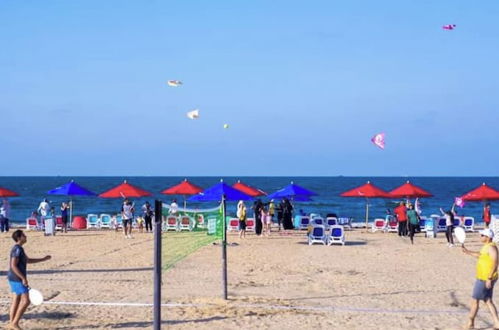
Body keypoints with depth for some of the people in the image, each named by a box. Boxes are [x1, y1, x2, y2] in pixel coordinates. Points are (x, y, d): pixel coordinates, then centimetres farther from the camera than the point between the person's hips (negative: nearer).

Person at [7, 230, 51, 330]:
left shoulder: (19, 249, 15)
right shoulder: (17, 249, -16)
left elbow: (28, 260, 26)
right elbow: (13, 266, -22)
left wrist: (43, 259, 24)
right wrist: (23, 278, -23)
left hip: (14, 279, 10)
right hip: (17, 279, -10)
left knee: (16, 301, 11)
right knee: (25, 300, -8)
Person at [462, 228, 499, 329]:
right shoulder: (486, 246, 12)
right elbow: (480, 255, 32)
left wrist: (489, 278, -27)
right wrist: (467, 252, 28)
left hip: (485, 279, -10)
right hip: (483, 278, 10)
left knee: (474, 300, 0)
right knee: (488, 301, 12)